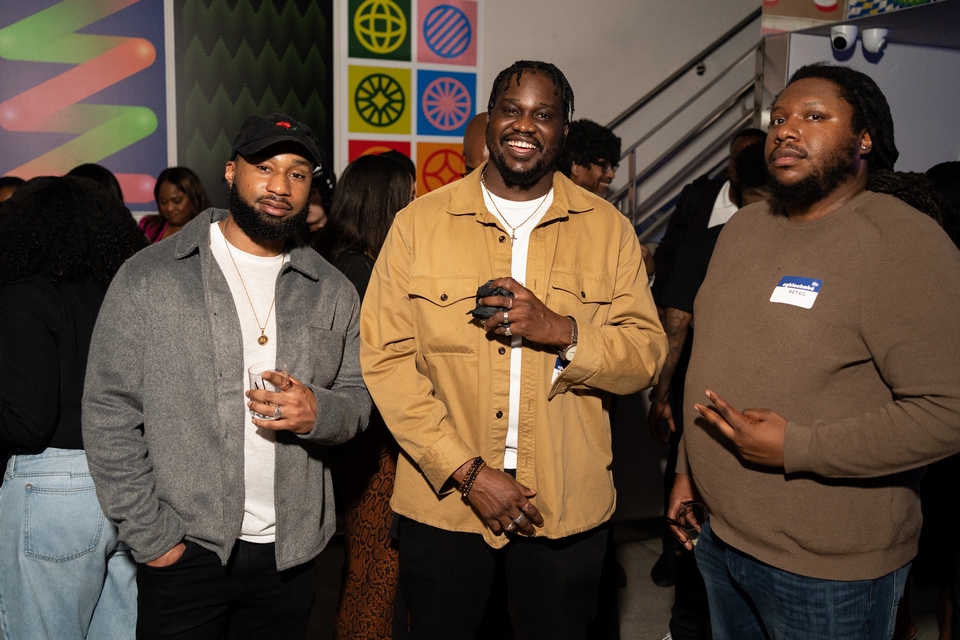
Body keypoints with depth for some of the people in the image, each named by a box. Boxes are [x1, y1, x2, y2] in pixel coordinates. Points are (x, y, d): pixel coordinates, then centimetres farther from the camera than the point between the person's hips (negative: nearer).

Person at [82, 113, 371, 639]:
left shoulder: (332, 291, 6)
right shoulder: (149, 276, -4)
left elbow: (358, 397, 10)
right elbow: (108, 412, -5)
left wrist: (319, 413, -14)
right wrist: (149, 536, -9)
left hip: (290, 555, 3)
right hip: (183, 553, -3)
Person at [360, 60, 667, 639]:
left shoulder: (608, 228, 2)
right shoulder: (419, 223, -2)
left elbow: (647, 355, -1)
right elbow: (384, 358, -6)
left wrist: (561, 331, -20)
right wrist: (467, 472, -12)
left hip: (568, 507, 1)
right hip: (443, 503, 0)